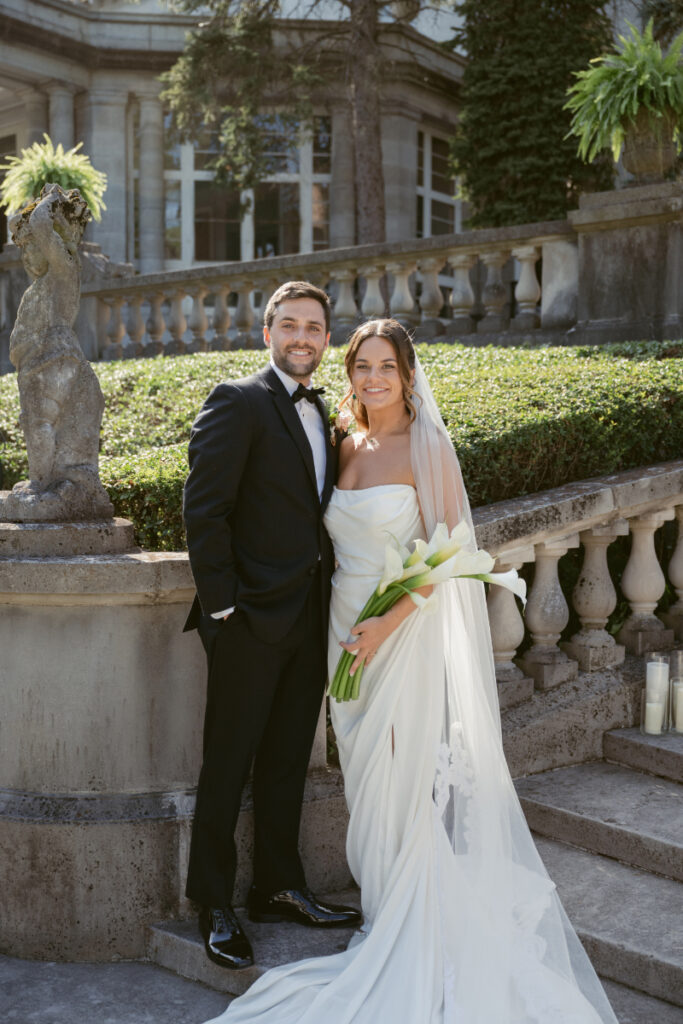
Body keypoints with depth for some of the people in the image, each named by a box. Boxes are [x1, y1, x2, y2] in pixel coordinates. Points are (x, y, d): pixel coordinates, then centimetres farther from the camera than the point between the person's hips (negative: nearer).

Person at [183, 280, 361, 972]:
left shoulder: (321, 414, 15)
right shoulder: (237, 402, -9)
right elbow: (204, 510, -15)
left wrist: (329, 602, 9)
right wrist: (220, 606, -17)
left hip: (309, 620, 7)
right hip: (252, 618, -7)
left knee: (287, 762, 17)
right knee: (227, 766, 4)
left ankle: (279, 888, 31)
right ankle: (214, 907, 18)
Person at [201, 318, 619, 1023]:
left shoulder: (425, 445, -9)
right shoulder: (348, 447, 9)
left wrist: (387, 624, -19)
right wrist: (349, 627, 5)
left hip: (404, 632, -6)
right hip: (347, 628, 6)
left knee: (401, 776, 1)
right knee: (364, 774, 13)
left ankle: (411, 933, 17)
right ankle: (382, 908, 29)